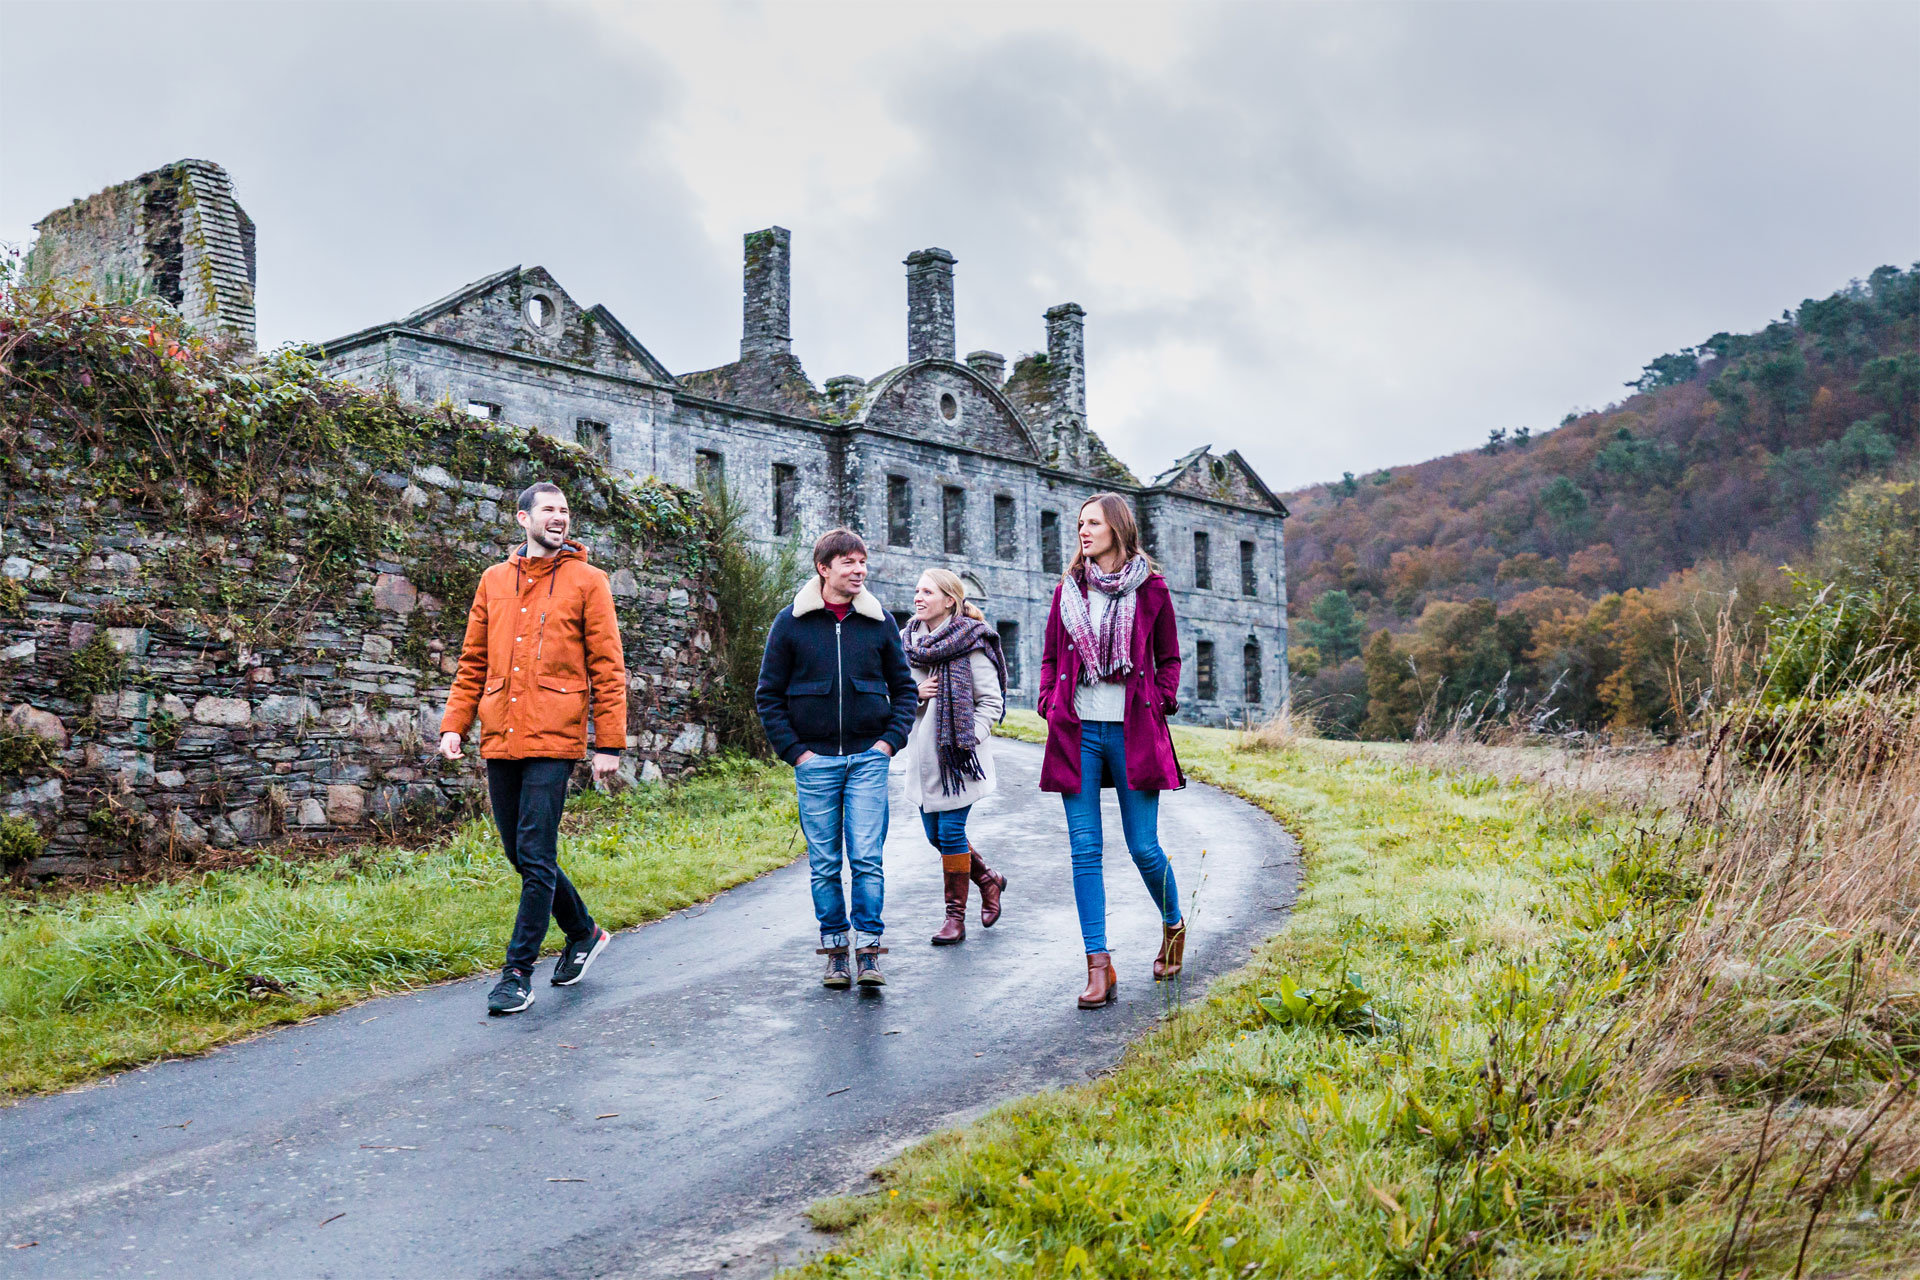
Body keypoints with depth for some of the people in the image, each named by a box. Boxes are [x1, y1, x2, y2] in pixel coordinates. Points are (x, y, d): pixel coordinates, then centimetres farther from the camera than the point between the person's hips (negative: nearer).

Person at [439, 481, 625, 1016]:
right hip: (499, 738, 5)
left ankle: (519, 972, 2)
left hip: (553, 739, -5)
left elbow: (607, 668, -1)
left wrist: (609, 742, -6)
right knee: (521, 855, 12)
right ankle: (584, 933, 31)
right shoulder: (494, 580, 14)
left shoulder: (587, 581, 2)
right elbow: (473, 662, 17)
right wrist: (455, 724, 6)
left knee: (536, 859, -7)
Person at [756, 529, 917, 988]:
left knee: (867, 858, -6)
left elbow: (904, 687, 14)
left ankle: (869, 949, 2)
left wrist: (890, 740, 0)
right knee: (824, 863, 4)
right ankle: (834, 949, 15)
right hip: (815, 761, 0)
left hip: (869, 758, 0)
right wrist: (794, 751, -3)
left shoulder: (879, 621, 6)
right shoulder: (792, 622, 2)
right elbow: (768, 694, 5)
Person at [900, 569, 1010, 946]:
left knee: (951, 832, -5)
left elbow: (992, 701, -6)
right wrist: (916, 694, -6)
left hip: (957, 758, -6)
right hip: (923, 757, 6)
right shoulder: (907, 642, 9)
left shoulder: (970, 643, -8)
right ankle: (988, 879, 35)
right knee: (935, 834, 11)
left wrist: (969, 739, -16)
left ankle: (956, 917, 8)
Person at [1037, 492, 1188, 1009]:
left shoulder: (1150, 589, 3)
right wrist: (1051, 704, 3)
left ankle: (1173, 925, 31)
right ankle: (1098, 966, 2)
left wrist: (1159, 703, -1)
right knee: (1085, 850, -2)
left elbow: (1169, 658, 12)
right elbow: (1050, 658, 17)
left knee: (1143, 847, 1)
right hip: (1077, 731, 2)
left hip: (1132, 732, -2)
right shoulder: (1068, 590, 10)